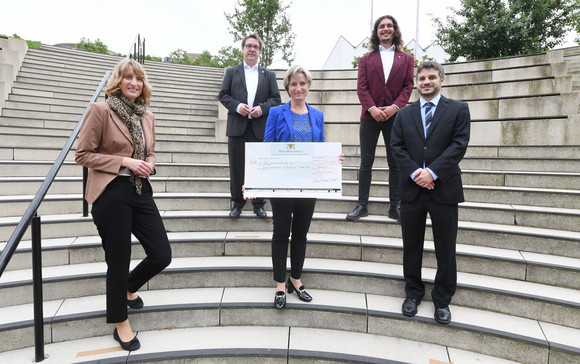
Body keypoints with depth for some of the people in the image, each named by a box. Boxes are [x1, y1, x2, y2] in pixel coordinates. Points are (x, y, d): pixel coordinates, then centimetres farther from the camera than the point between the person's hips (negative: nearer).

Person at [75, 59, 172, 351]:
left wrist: (149, 164, 0)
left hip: (141, 192, 6)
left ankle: (128, 289, 39)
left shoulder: (147, 116, 12)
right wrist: (125, 162, -15)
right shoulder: (100, 110, -6)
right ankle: (120, 324, 29)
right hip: (111, 194, -6)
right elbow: (83, 155, -7)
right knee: (118, 261, 6)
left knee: (161, 255, 5)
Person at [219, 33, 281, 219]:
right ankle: (237, 202, 17)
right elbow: (223, 95, 6)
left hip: (260, 128, 0)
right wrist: (237, 106, -12)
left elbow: (276, 98, 8)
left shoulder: (269, 75, 14)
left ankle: (258, 204, 14)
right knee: (236, 167, 4)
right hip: (237, 126, 0)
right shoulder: (232, 72, 13)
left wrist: (262, 108, -11)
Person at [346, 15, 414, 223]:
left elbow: (408, 86, 5)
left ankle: (395, 207, 11)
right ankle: (362, 206, 6)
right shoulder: (366, 59, 12)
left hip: (394, 116, 1)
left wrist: (395, 107, -12)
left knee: (395, 163, 3)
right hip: (370, 116, 0)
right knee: (366, 161, 0)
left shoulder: (406, 59, 14)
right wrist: (372, 108, -13)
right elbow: (361, 87, 2)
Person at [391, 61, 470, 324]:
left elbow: (459, 145, -7)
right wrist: (415, 172, -14)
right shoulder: (404, 114, 11)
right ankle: (413, 293, 29)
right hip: (411, 188, 2)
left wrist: (433, 172, -16)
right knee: (411, 245, 12)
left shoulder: (458, 110, 4)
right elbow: (397, 147, 1)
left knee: (445, 249, 7)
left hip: (444, 188, -2)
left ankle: (442, 300, 24)